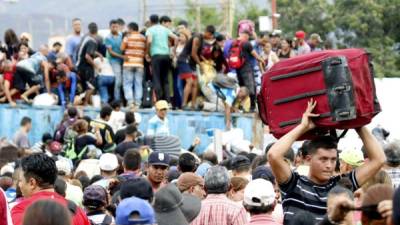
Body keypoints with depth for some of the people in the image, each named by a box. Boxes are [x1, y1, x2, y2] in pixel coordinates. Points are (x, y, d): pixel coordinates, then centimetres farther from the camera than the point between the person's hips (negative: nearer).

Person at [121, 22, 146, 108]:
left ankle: (130, 101, -13)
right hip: (140, 63, 3)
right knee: (138, 84, 5)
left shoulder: (128, 37, -2)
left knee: (127, 84, 1)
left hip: (129, 63, -3)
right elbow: (146, 50, 5)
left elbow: (122, 48, -5)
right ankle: (137, 103, 1)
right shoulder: (143, 38, 6)